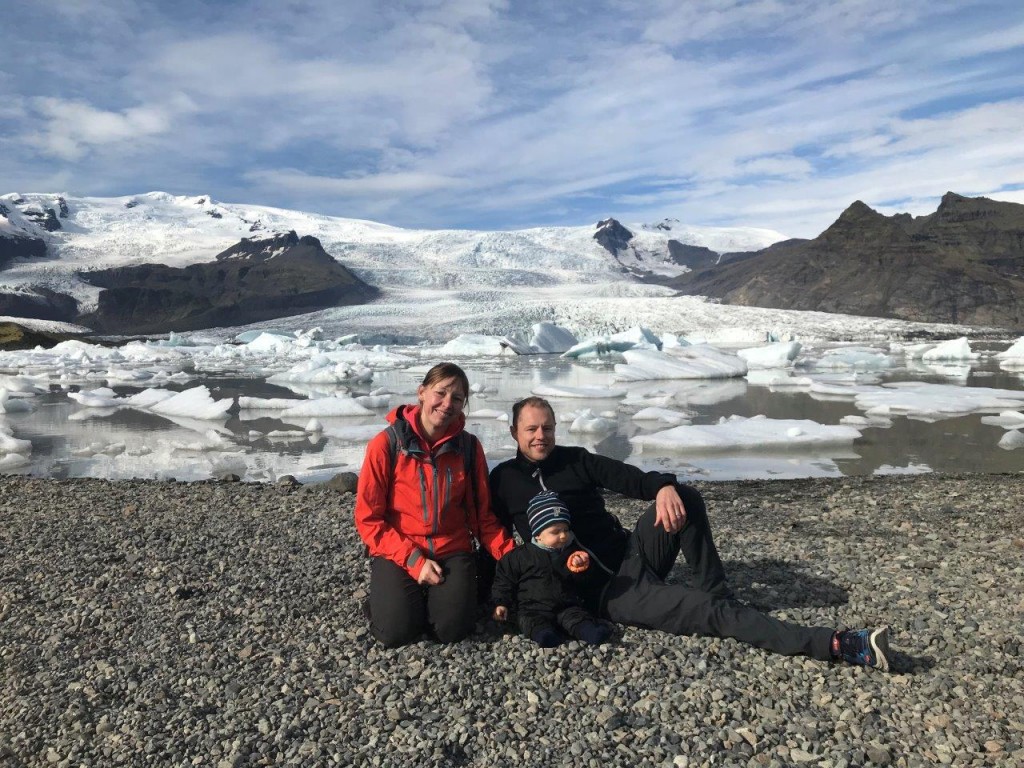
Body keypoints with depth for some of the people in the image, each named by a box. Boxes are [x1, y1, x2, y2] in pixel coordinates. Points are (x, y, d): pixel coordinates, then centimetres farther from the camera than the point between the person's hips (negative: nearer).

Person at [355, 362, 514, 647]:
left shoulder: (469, 447, -2)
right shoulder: (386, 444, -10)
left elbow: (482, 515, 3)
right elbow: (368, 519, -9)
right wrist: (413, 560, -17)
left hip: (452, 551, 2)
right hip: (397, 554, -2)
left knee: (452, 629, -19)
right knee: (396, 631, -22)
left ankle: (444, 593, 15)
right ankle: (387, 596, 13)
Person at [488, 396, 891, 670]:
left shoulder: (576, 459, 7)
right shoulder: (503, 480, 1)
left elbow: (630, 478, -1)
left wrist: (664, 487, -23)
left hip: (631, 554, 4)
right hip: (603, 589, -4)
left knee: (685, 498, -22)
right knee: (707, 611, -21)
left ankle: (716, 593, -8)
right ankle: (835, 644, -21)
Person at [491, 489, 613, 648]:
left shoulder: (574, 551, 10)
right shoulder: (520, 555, 2)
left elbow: (593, 578, 13)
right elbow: (505, 579, 9)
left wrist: (582, 567, -7)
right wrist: (501, 603, 2)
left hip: (567, 606, 2)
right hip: (535, 608, -2)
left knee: (578, 615, -26)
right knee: (532, 620, -31)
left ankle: (589, 630, -50)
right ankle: (543, 632, -56)